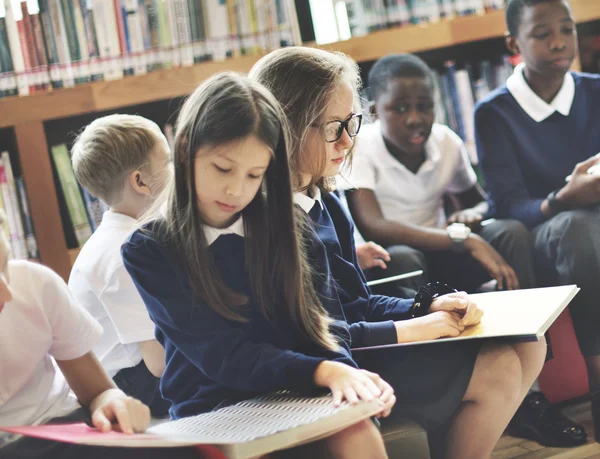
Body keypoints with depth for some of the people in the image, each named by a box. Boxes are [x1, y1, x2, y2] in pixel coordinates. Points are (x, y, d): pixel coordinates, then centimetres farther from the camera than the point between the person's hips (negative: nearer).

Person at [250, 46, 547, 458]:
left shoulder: (324, 203, 11)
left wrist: (427, 308, -1)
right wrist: (404, 331, -19)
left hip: (357, 349, 10)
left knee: (525, 347, 6)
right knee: (497, 370, -16)